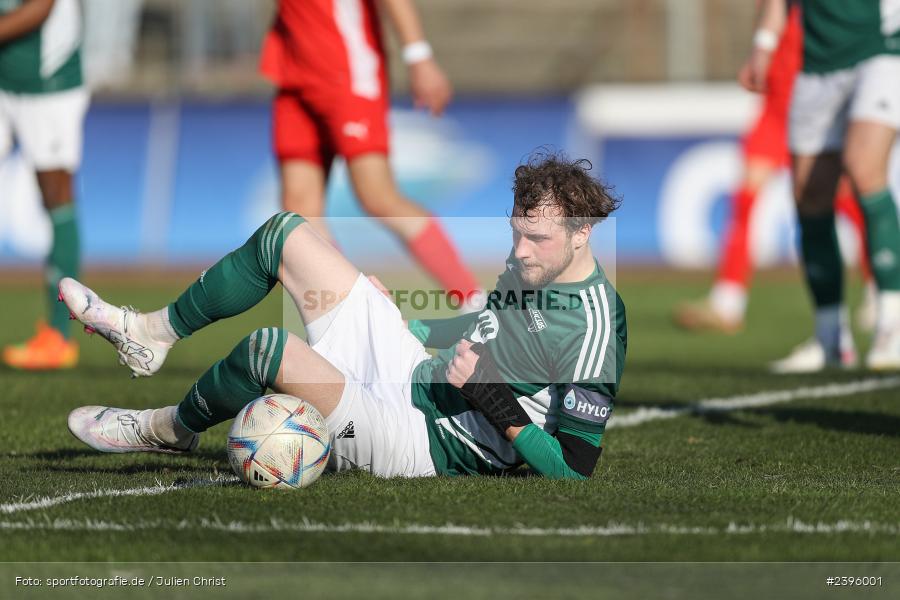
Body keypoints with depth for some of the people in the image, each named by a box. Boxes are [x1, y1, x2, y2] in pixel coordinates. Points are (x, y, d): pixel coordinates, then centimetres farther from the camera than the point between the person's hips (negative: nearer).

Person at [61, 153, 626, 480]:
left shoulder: (594, 332, -23)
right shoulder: (531, 262, 4)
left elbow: (575, 468, -25)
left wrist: (494, 401, -26)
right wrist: (405, 322, 24)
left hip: (425, 443, -10)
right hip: (407, 371, 10)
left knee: (269, 349, -30)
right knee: (285, 233, 9)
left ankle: (171, 430, 3)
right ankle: (151, 333, 20)